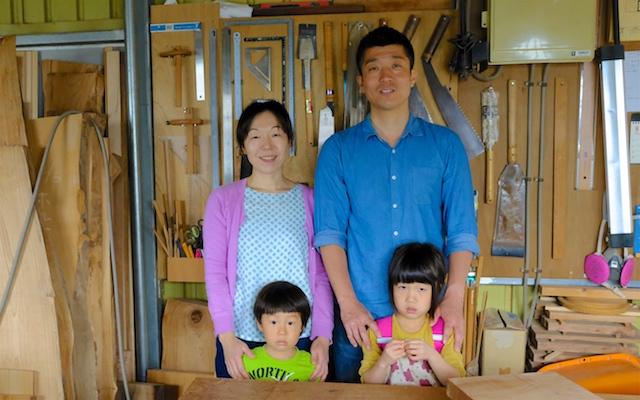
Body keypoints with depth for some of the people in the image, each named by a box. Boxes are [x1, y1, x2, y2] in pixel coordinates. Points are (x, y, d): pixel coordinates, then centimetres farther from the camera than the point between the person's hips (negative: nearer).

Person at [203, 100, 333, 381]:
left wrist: (322, 336, -5)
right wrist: (226, 336, -10)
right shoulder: (223, 200, -1)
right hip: (240, 339, -1)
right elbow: (214, 271, -2)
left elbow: (321, 274, 2)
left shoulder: (308, 200, 2)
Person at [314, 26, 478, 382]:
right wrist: (349, 303, -13)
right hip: (360, 315, 0)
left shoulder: (445, 144, 4)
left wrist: (454, 299, -11)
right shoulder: (338, 150, 3)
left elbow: (462, 231, 0)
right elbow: (329, 233, -3)